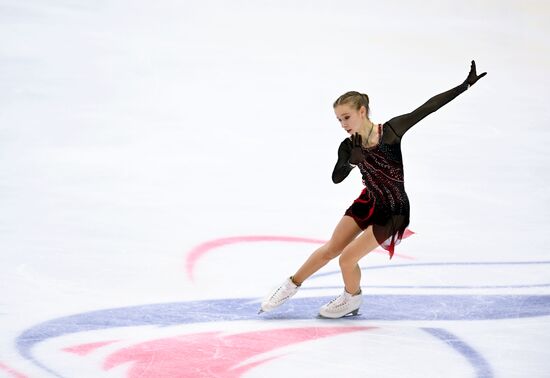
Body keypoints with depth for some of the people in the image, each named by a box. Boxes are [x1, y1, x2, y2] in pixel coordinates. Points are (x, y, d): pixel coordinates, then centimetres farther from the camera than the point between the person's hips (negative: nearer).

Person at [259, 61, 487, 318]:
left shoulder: (390, 131, -22)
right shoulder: (349, 147, -10)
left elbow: (429, 107, -24)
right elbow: (337, 178, -21)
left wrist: (465, 84, -28)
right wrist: (350, 160, -40)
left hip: (393, 212, -5)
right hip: (368, 203, 5)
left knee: (347, 258, -6)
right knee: (330, 249, 12)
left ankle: (352, 300, 23)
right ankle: (291, 286, 32)